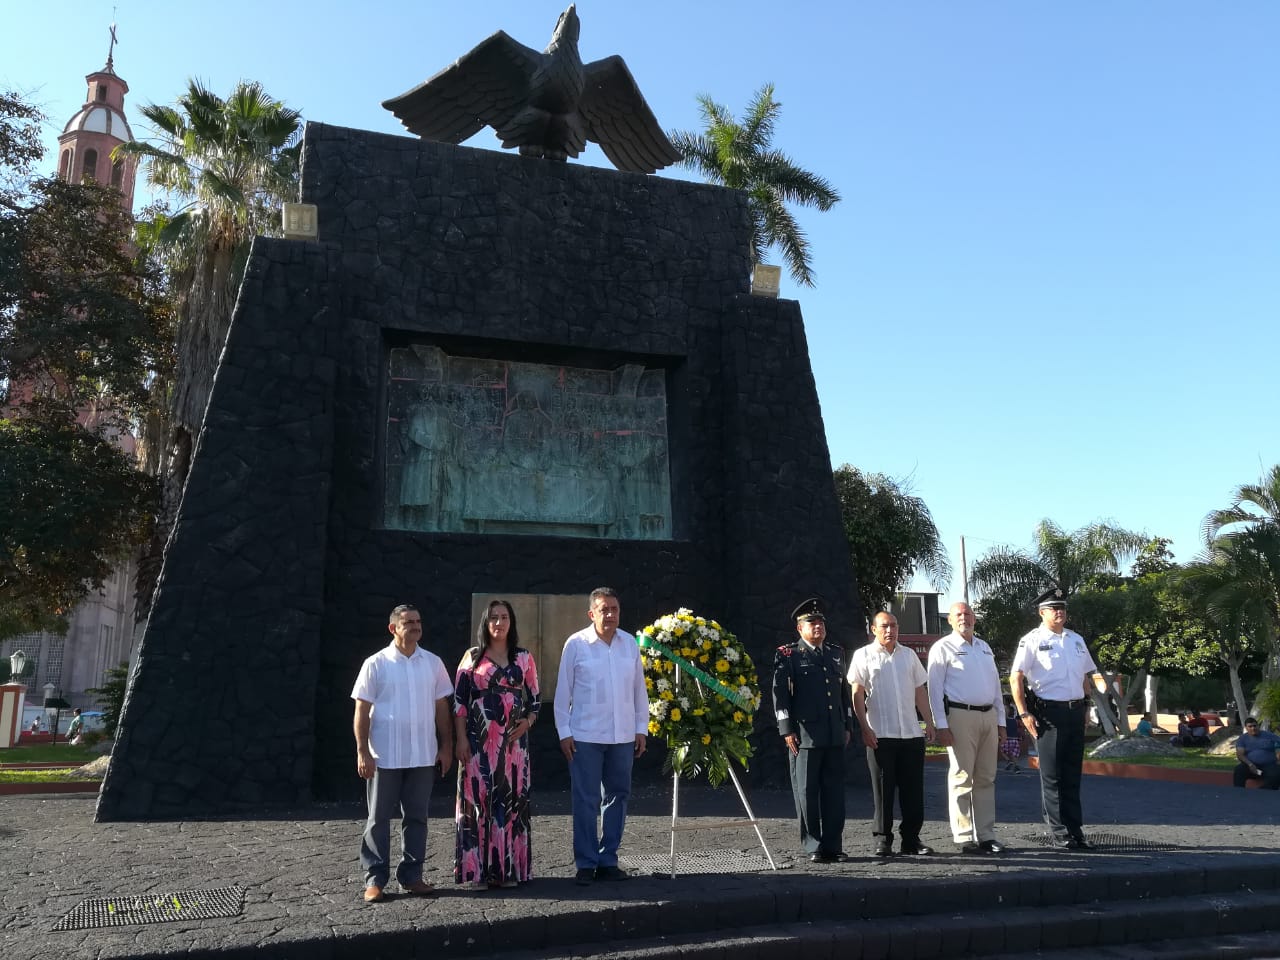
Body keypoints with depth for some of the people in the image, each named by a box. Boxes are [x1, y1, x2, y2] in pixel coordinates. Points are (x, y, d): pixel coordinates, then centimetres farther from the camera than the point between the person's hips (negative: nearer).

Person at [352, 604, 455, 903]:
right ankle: (374, 880, 14)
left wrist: (446, 746, 6)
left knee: (416, 817, 10)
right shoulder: (376, 664, -4)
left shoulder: (433, 663, 5)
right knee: (379, 819, 5)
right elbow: (362, 710, -4)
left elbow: (442, 706, 9)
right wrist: (362, 751, -10)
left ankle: (411, 876, 20)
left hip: (423, 755, 3)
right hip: (384, 756, -3)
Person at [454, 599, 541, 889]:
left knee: (512, 798, 4)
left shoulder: (523, 658, 8)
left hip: (513, 742, 2)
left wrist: (528, 721, -8)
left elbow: (535, 698, 11)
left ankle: (509, 868, 13)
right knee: (478, 799, 0)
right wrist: (461, 739, -7)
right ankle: (477, 869, 8)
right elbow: (459, 700, 0)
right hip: (479, 742, -2)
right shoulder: (472, 657, 3)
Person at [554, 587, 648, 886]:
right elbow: (563, 691, -2)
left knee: (617, 796, 10)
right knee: (586, 800, 0)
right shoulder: (576, 644, -5)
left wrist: (641, 728, 8)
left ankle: (608, 860, 21)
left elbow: (639, 689, 9)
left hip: (623, 736, 4)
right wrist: (564, 732, -5)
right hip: (585, 736, -4)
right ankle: (585, 864, 11)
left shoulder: (630, 643, 4)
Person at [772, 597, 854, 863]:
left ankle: (834, 846, 15)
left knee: (835, 791, 7)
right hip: (804, 735, -5)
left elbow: (845, 691, 20)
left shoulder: (836, 653, 16)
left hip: (835, 736, 5)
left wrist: (848, 726, 16)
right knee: (807, 792, 1)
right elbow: (779, 693, -5)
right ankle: (813, 847, 10)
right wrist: (787, 730, -10)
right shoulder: (788, 655, 0)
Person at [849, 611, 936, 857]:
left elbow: (920, 692, 18)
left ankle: (911, 839, 15)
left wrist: (929, 723, 11)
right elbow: (857, 694, -3)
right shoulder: (863, 655, 1)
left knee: (913, 789, 6)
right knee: (883, 790, 1)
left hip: (912, 733, 4)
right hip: (880, 735, -4)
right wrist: (865, 728, -10)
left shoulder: (909, 655, 14)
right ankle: (882, 840, 9)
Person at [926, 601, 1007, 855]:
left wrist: (1001, 721, 15)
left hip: (988, 716, 6)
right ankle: (964, 838, 3)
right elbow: (935, 688, -8)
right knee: (962, 778, -3)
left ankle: (986, 835, 16)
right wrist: (941, 726, -14)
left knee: (986, 779, 9)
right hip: (961, 716, -6)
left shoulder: (984, 647, 17)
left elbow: (996, 684, 20)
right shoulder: (943, 648, -3)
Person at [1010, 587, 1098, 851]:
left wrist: (1086, 706, 14)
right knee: (1052, 775, 0)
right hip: (1048, 712, -5)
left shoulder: (1076, 640, 14)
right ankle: (1059, 832, 8)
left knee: (1072, 775, 10)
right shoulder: (1032, 641, -5)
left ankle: (1075, 830, 17)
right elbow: (1015, 679, -9)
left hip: (1076, 711, 6)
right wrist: (1024, 714, -14)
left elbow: (1086, 675, 22)